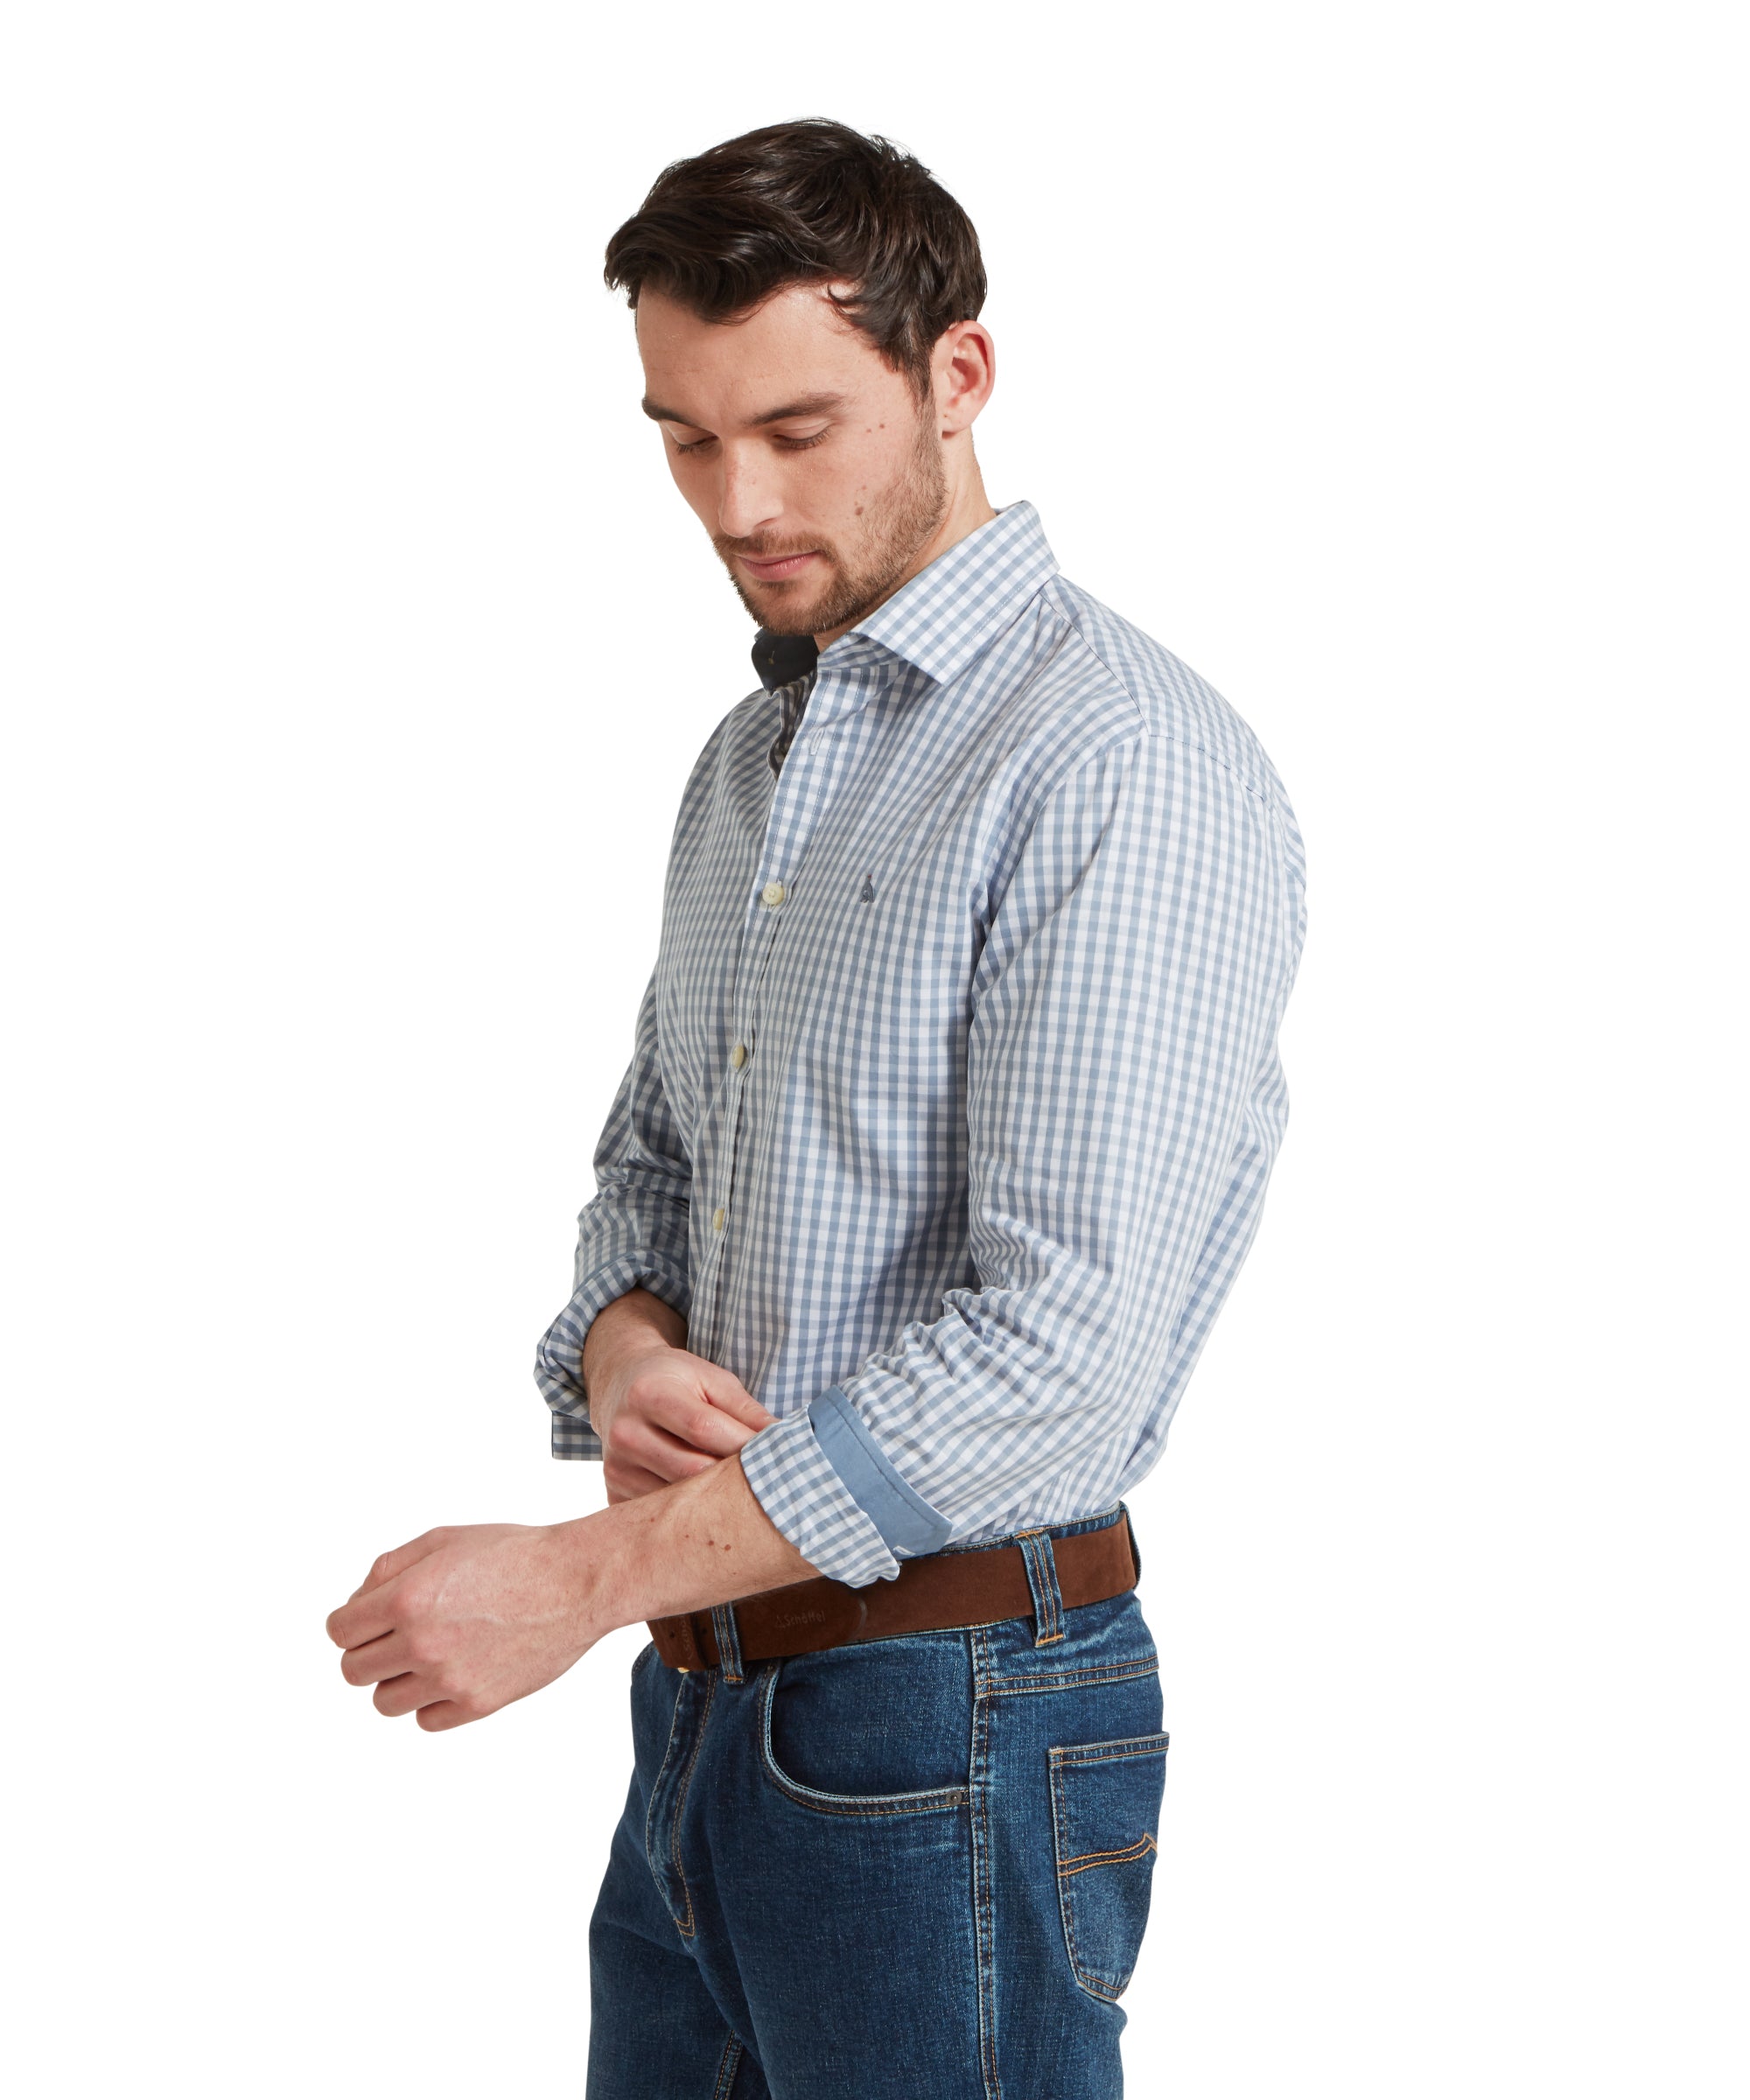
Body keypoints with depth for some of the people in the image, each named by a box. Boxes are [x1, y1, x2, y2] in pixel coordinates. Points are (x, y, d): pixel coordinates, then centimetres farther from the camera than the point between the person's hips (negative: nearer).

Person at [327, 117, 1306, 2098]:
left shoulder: (1125, 764, -16)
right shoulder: (749, 758, 13)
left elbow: (1064, 1340, -23)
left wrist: (583, 1574, -22)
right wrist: (624, 1348, -5)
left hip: (944, 1728, -8)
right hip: (703, 1707, 8)